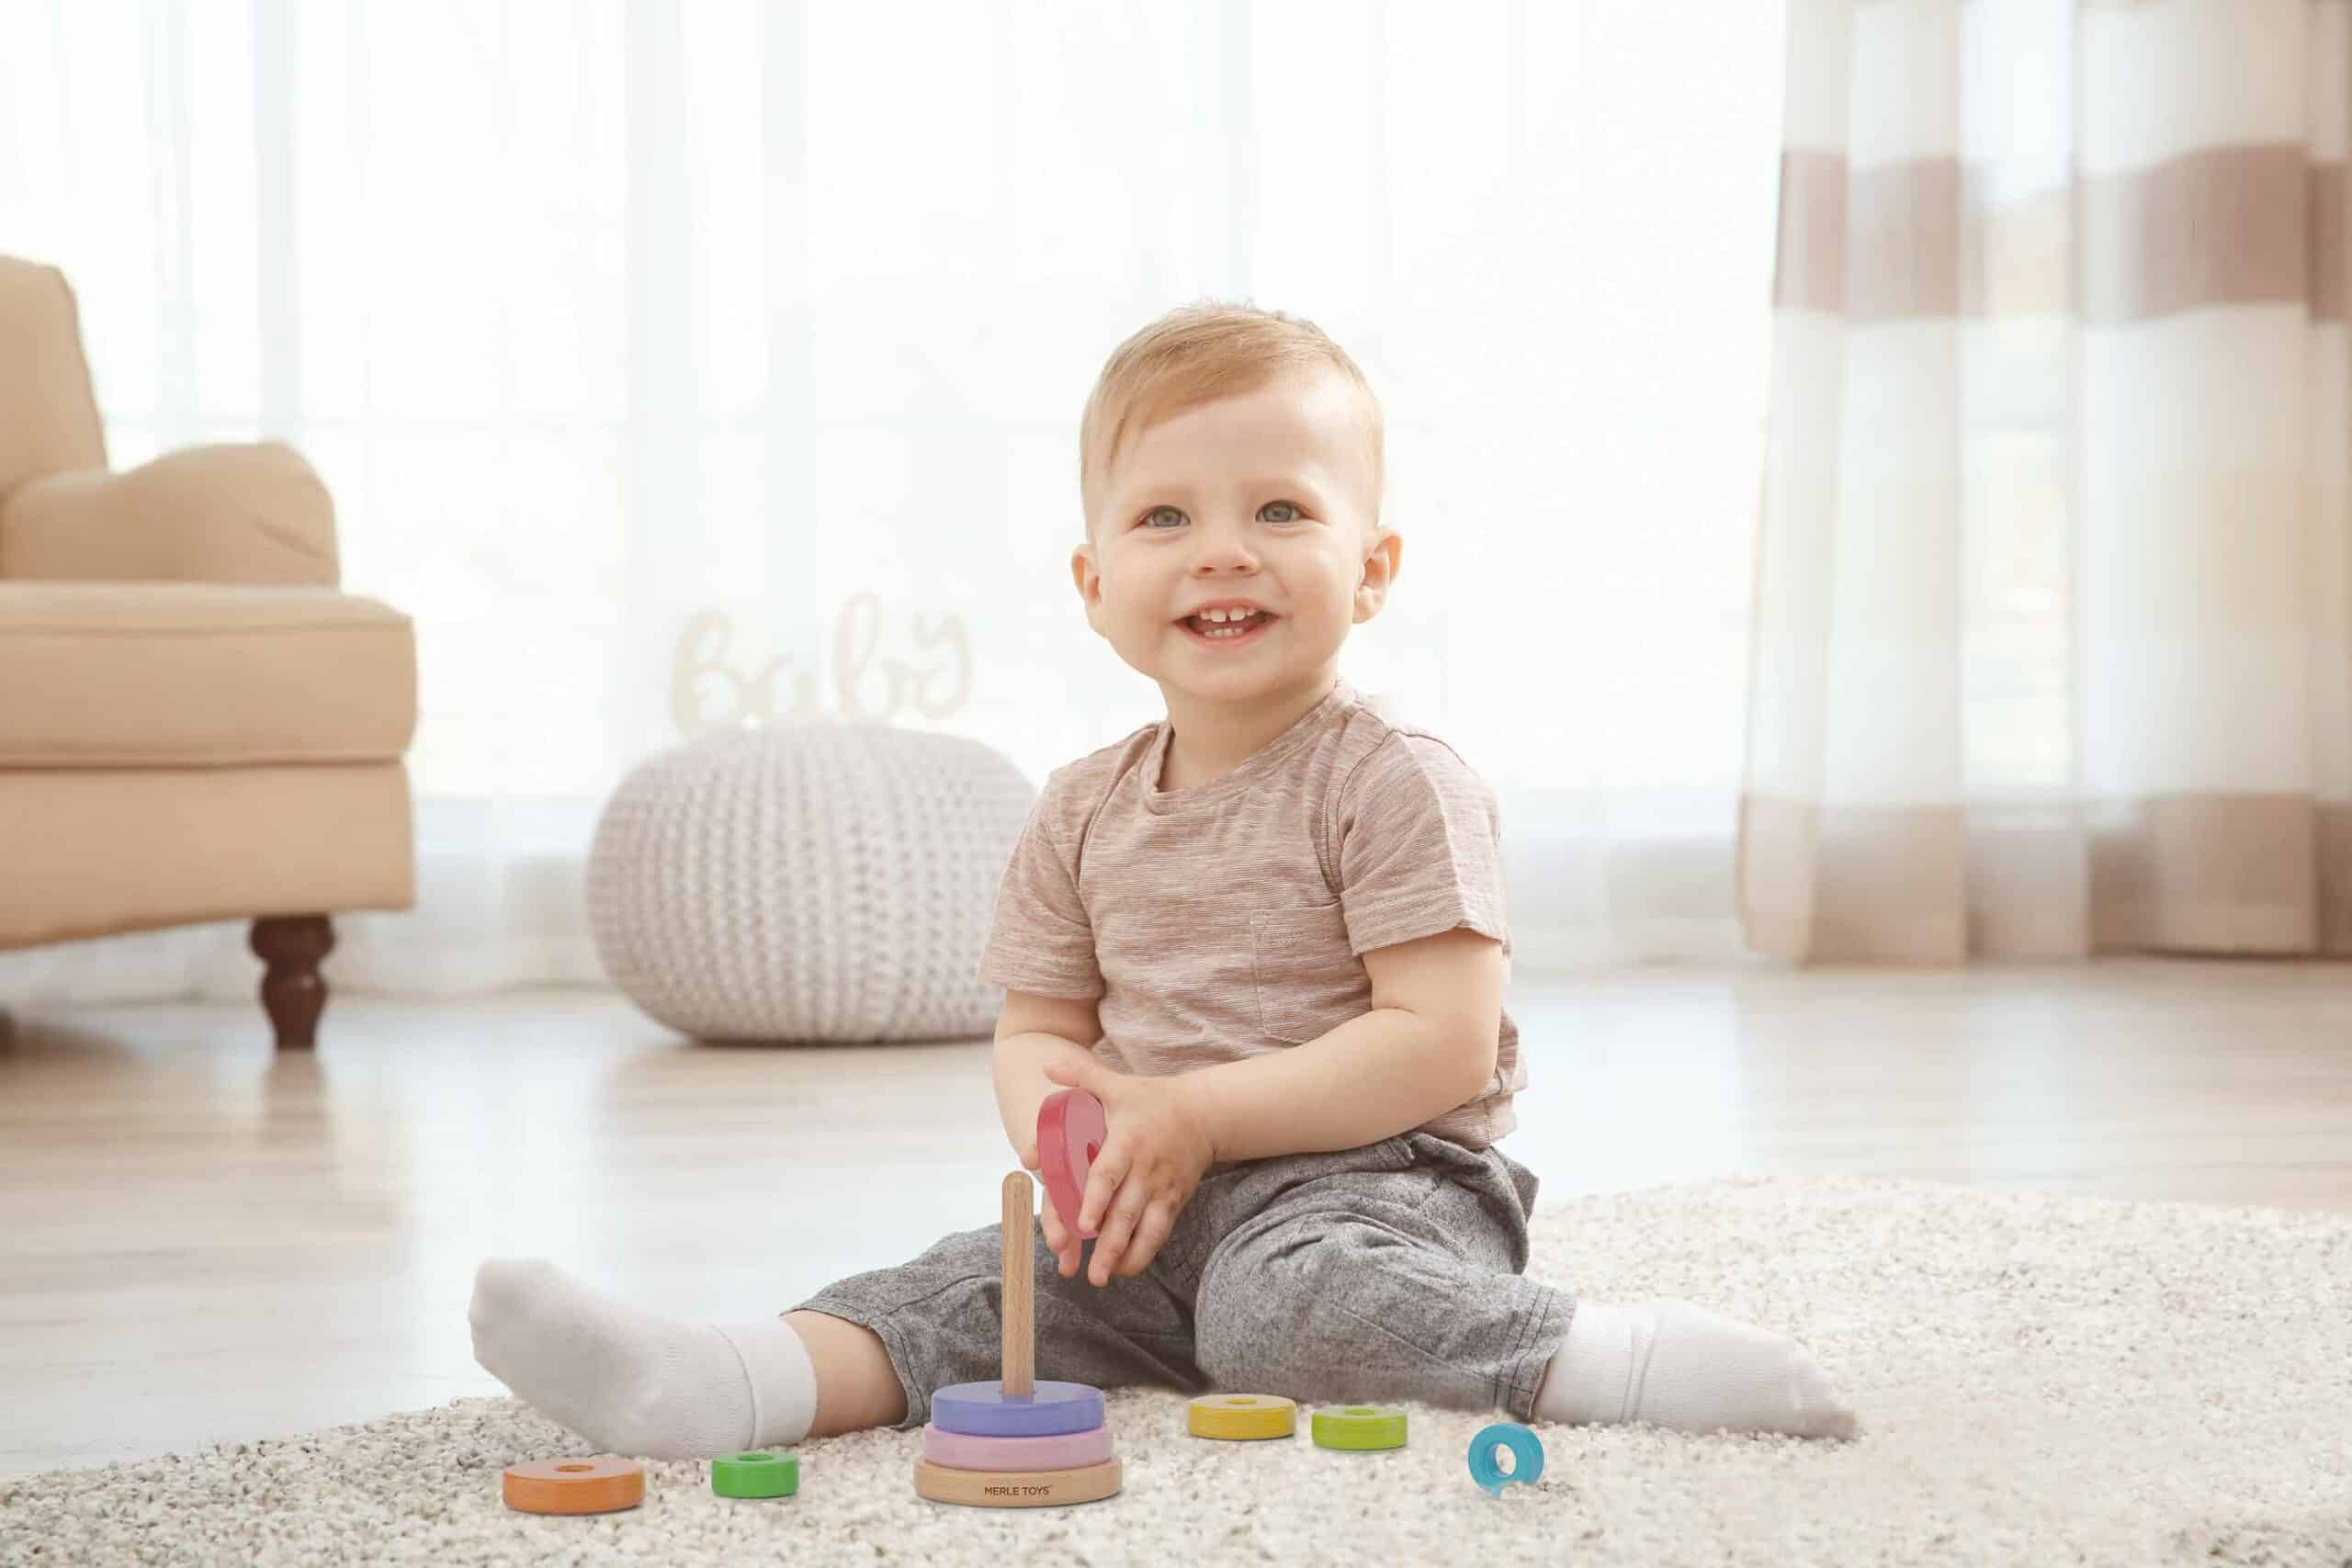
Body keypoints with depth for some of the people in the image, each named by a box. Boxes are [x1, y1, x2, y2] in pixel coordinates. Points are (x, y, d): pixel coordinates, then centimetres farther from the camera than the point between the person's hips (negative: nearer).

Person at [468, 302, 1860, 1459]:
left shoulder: (1397, 781, -9)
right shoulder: (1086, 813, 11)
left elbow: (1443, 1042, -16)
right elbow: (1038, 1032, 14)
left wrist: (1195, 1116, -18)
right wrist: (1064, 1131, -12)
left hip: (1367, 1178, -6)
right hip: (1152, 1213, 6)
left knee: (1292, 1303, -36)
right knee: (977, 1286, -15)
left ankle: (1607, 1355, -34)